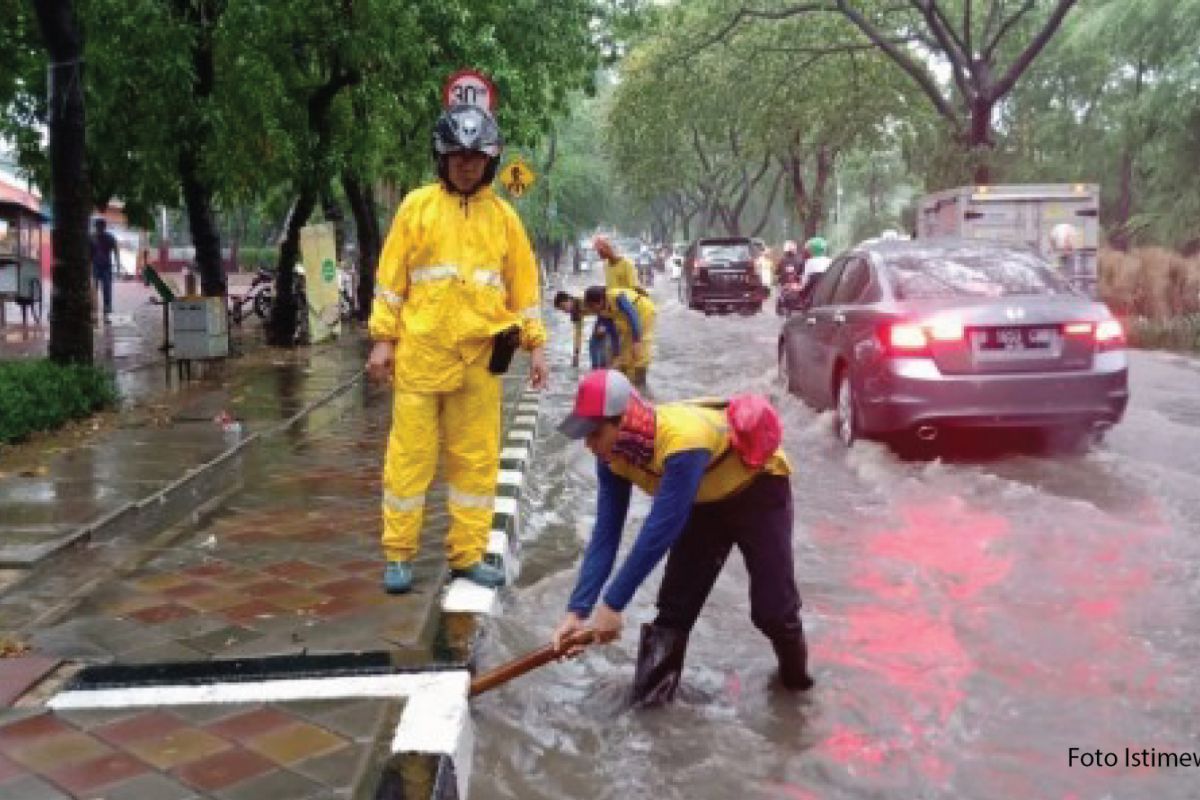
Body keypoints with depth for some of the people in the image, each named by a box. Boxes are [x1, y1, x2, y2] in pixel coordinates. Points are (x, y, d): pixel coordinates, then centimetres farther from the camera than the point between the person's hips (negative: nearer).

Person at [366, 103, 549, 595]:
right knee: (410, 456, 2)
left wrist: (536, 345, 7)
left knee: (476, 459, 7)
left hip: (480, 357, 2)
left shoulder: (503, 216, 10)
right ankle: (399, 555, 13)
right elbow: (390, 277, 3)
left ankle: (467, 555, 17)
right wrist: (383, 339, -3)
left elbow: (523, 284, 12)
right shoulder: (417, 206, 4)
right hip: (420, 354, -2)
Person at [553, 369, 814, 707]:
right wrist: (577, 610, -25)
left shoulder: (682, 442, -44)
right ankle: (649, 700, 7)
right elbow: (605, 534, -18)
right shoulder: (613, 455, -20)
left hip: (758, 487, -6)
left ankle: (796, 674, 26)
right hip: (705, 499, 6)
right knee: (674, 604, -3)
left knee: (772, 606, -4)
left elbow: (658, 533, -42)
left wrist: (611, 605, -36)